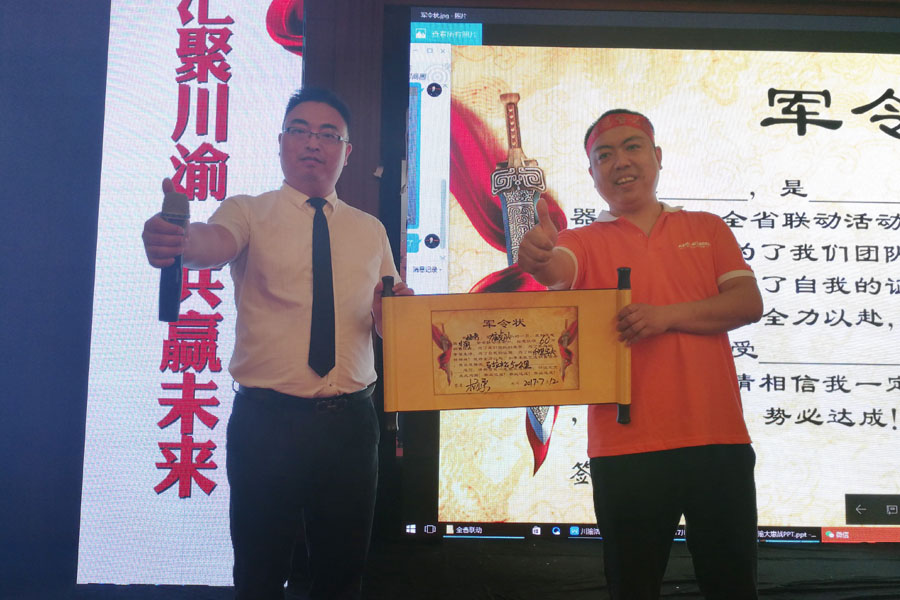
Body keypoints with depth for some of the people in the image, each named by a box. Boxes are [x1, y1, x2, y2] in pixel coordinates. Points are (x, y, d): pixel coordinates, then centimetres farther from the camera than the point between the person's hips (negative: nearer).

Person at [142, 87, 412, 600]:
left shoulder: (371, 230, 11)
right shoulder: (249, 212, 0)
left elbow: (390, 325, 14)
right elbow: (215, 242, -23)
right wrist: (177, 239, -45)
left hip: (351, 422, 3)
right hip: (266, 420, -3)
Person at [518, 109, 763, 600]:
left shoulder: (707, 228, 13)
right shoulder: (584, 242, 7)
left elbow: (749, 303, 2)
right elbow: (558, 271, -16)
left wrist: (667, 315, -13)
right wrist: (539, 259, -40)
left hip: (718, 440, 2)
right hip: (625, 447, -1)